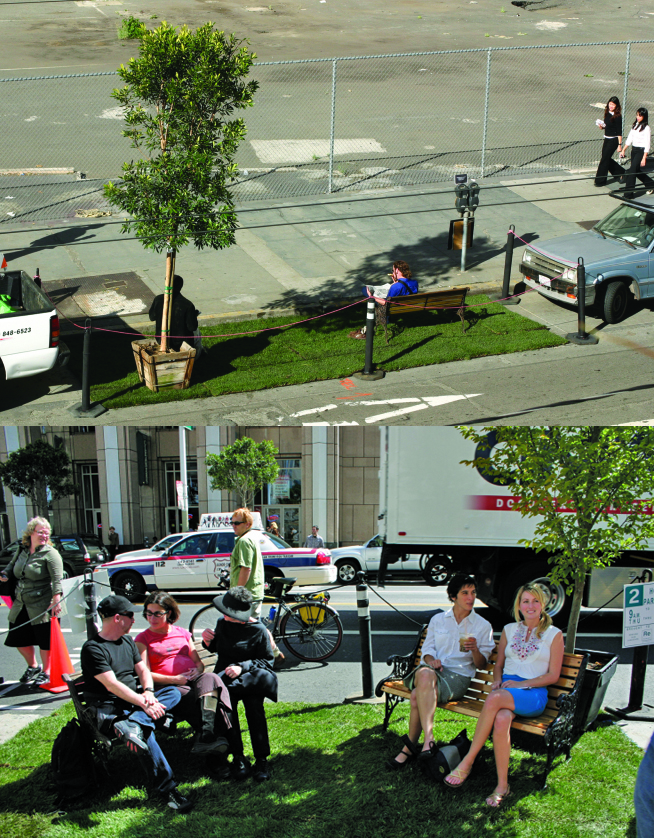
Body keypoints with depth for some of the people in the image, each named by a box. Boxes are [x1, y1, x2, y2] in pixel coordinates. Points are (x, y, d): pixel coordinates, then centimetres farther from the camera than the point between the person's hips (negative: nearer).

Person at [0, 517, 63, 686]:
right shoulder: (22, 550, 9)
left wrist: (56, 599, -29)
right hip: (20, 604, 7)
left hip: (42, 606, -7)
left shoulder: (50, 553, -10)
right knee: (19, 639, 14)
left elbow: (57, 578, -19)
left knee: (44, 640, 1)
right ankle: (33, 666, 36)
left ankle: (46, 672, 18)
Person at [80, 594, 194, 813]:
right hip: (109, 708, -8)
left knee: (173, 692, -16)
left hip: (135, 702, 8)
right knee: (145, 732, -33)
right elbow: (112, 684, -18)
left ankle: (131, 725, -36)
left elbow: (143, 669, 12)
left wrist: (148, 691, -11)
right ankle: (166, 786, -31)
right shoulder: (93, 649, -8)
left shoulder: (128, 641, 19)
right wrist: (143, 703, -25)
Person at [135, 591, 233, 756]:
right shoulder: (143, 639, 13)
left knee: (209, 679, -35)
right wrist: (175, 679, -12)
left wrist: (198, 671, -3)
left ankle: (206, 738, -49)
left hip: (194, 680, 3)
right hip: (168, 686, -3)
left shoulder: (183, 633, 26)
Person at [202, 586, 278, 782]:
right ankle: (237, 758, -20)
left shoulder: (258, 630, -4)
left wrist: (242, 667, -17)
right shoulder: (222, 623, 10)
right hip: (224, 675, 3)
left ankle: (261, 759, -19)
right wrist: (208, 641, 2)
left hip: (250, 678, -3)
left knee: (254, 705, -30)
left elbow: (266, 661, -3)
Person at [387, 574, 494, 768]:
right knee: (425, 673, -38)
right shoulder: (438, 620, 18)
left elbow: (481, 665, 9)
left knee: (418, 695, -33)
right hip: (432, 669, 2)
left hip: (458, 675, -2)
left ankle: (410, 747, -28)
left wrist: (475, 650, -13)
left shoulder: (483, 626, 11)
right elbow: (427, 648, 14)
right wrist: (431, 660, -9)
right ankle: (428, 737, -39)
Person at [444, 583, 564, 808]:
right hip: (505, 688, 3)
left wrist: (521, 684, -8)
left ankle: (468, 761, -30)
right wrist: (496, 681, 1)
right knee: (501, 719, -36)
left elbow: (553, 675, 3)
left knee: (495, 699, -37)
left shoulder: (554, 634, 8)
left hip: (534, 693, -3)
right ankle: (502, 785, -29)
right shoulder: (509, 630, 19)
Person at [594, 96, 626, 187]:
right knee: (607, 158, 15)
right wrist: (601, 126, -4)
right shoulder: (607, 113, 6)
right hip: (607, 139, 8)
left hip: (613, 140, -8)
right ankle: (621, 173, 33)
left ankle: (600, 181, 3)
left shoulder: (617, 117, -16)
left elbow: (619, 132, -15)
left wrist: (619, 144, -17)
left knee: (604, 159, -6)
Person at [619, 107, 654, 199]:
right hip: (634, 150, 8)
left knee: (632, 171, -13)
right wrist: (623, 150, 10)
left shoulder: (646, 128, -13)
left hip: (641, 151, -8)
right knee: (637, 171, 14)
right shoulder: (635, 125, 9)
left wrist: (644, 158, -19)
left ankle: (628, 193, -10)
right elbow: (629, 139, 16)